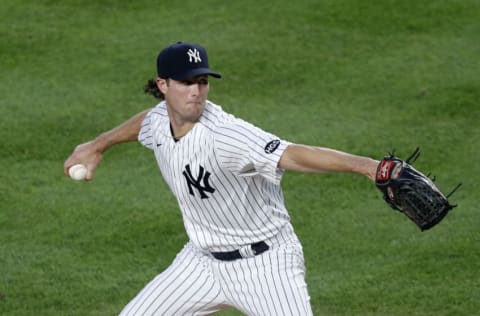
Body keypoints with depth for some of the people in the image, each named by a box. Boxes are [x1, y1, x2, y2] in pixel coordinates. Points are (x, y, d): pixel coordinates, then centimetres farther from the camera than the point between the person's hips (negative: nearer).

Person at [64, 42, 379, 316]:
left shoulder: (225, 135, -31)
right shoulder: (160, 119, -8)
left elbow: (297, 155, -45)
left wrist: (367, 165, -59)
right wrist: (98, 146, 35)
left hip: (265, 264, -7)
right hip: (204, 261, 7)